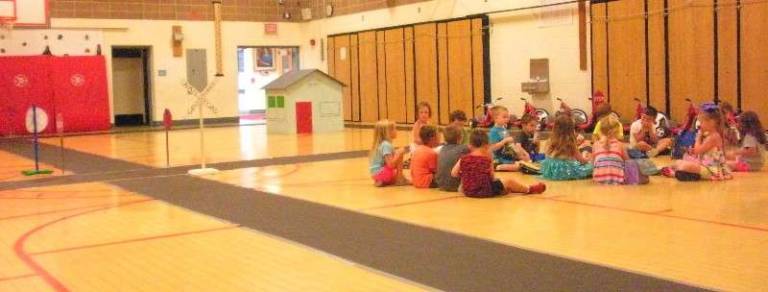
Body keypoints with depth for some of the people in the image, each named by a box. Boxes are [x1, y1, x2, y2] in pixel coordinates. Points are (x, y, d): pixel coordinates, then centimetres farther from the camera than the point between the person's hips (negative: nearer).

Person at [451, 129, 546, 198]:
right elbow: (492, 178, -5)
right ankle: (529, 189, 34)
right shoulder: (487, 160, -10)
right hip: (486, 191, -4)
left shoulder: (463, 159, -4)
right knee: (509, 182, 15)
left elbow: (453, 173, -2)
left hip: (468, 192, 5)